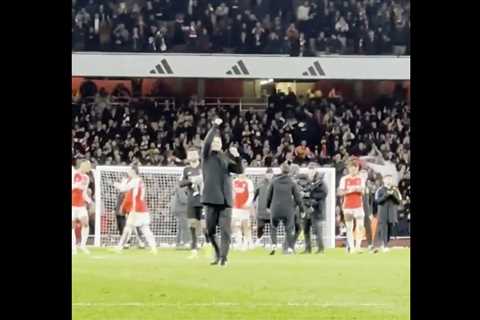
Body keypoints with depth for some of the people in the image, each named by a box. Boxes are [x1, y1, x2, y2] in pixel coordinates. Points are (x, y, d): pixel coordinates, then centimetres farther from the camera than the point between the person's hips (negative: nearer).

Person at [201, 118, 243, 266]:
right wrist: (215, 127, -16)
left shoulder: (226, 158, 13)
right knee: (210, 230, 5)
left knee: (226, 230, -8)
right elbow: (206, 142, -14)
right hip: (211, 198, -1)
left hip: (225, 198, 1)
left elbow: (239, 170, 4)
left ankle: (223, 258, -7)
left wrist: (237, 157, -13)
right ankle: (217, 254, 26)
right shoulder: (207, 156, 5)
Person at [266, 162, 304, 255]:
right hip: (288, 210, -1)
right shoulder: (292, 183, -2)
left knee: (273, 227, 15)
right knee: (289, 229, 7)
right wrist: (302, 209, 9)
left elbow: (269, 195, 9)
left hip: (275, 209, 1)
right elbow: (297, 197, 0)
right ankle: (290, 248, -2)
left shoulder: (274, 181, 2)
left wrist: (268, 206, 24)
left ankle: (273, 244, -2)